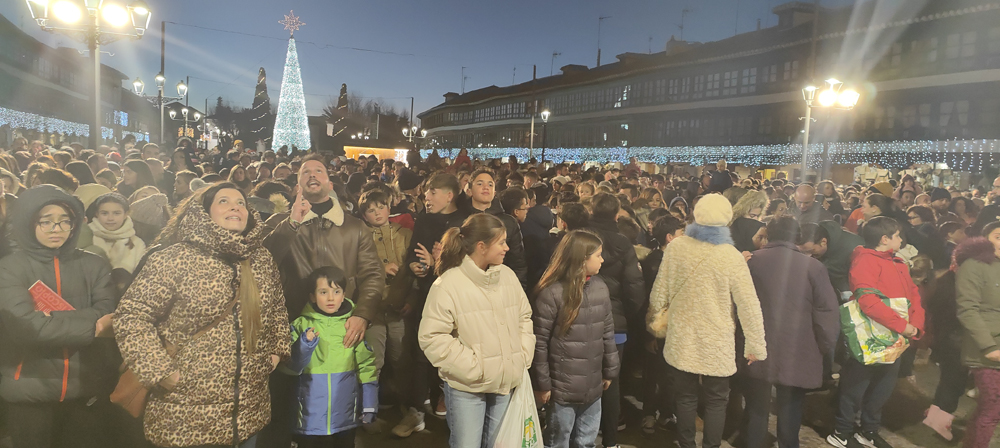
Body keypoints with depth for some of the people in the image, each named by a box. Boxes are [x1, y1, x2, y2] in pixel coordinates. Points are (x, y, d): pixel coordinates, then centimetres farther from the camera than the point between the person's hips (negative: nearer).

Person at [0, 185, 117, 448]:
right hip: (30, 391, -2)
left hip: (89, 388, 2)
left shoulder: (93, 265, 5)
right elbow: (26, 325, -16)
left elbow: (106, 316, -7)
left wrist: (54, 319, -20)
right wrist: (90, 326, -14)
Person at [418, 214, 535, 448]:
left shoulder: (508, 275, 2)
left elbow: (524, 317, 13)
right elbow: (433, 338, -17)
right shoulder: (448, 284, -16)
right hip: (467, 387, -5)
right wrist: (474, 368, -17)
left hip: (506, 382, 5)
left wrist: (523, 357, 2)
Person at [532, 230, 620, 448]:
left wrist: (609, 370, 15)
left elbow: (608, 332, 11)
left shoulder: (600, 288, 3)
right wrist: (542, 383, -8)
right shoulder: (552, 293, -16)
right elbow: (540, 342, -12)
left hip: (593, 386, 5)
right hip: (563, 388, -5)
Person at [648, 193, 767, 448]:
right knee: (716, 401, 16)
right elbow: (749, 306, -12)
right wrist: (756, 346, -1)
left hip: (681, 339, 2)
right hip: (717, 343, -2)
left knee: (685, 398, 17)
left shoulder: (676, 247, -10)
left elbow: (660, 292, -1)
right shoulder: (731, 256, -16)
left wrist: (654, 316, 18)